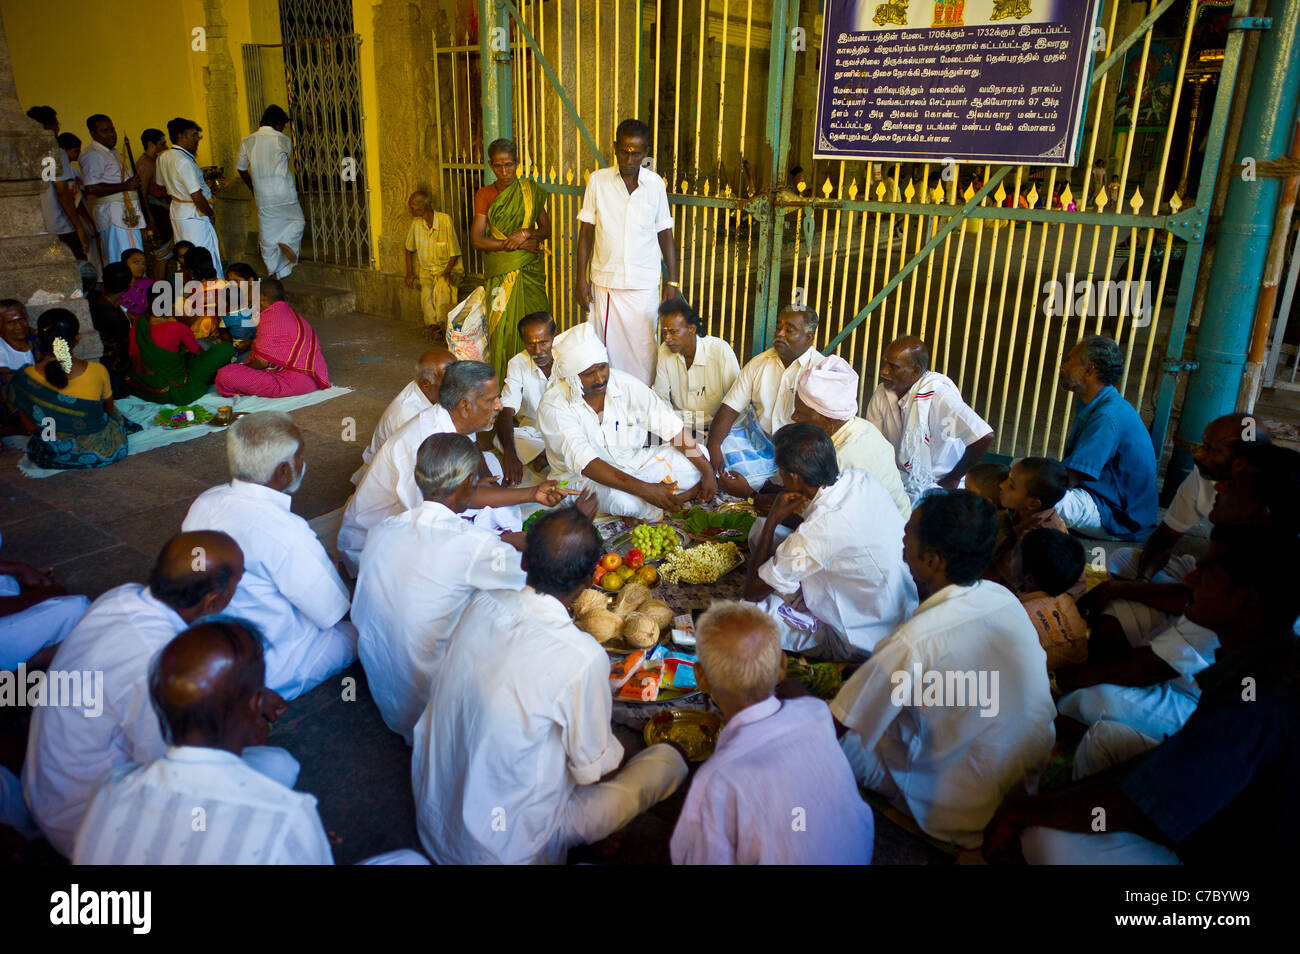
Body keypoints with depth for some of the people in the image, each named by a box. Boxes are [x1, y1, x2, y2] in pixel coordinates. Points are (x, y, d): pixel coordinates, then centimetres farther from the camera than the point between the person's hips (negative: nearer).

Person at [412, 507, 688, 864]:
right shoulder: (584, 659, -30)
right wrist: (611, 751, 8)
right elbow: (591, 768, -14)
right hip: (507, 848, -6)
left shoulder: (480, 604, -13)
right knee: (668, 759, 2)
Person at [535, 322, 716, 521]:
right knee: (623, 501, -37)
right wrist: (644, 490, -36)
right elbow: (584, 462, -29)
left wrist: (707, 471, -14)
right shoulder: (552, 406, -20)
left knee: (698, 458, -11)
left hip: (633, 463, 5)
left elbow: (672, 427, -7)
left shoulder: (625, 384, -10)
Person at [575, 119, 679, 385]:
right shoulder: (598, 181, 0)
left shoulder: (655, 184, 2)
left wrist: (673, 281, 3)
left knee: (642, 351, 2)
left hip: (644, 285, 0)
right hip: (603, 283, 0)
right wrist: (580, 278, 0)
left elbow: (665, 235, 7)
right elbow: (586, 232, 4)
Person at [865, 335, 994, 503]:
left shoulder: (938, 396, -24)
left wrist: (952, 480, -18)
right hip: (900, 479, 6)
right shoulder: (881, 393, -4)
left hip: (938, 484, -5)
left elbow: (984, 437, -29)